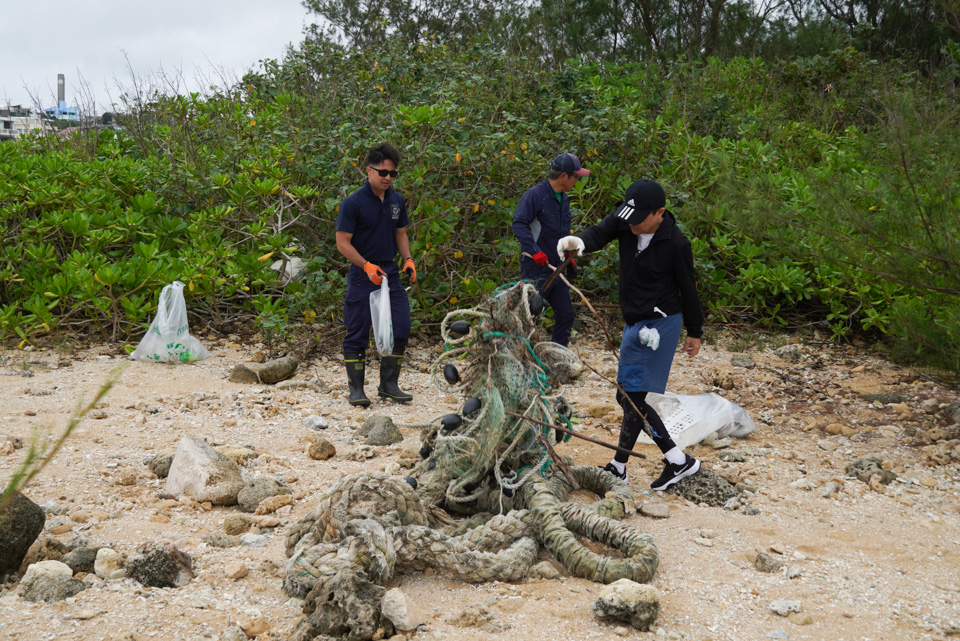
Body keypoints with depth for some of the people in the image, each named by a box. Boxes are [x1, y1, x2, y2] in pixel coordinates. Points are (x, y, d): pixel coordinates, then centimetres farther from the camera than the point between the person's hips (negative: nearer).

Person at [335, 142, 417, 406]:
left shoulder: (397, 200, 8)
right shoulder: (353, 203, -11)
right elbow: (342, 242, -12)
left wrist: (408, 259, 2)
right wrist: (367, 265, -23)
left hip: (390, 273, 6)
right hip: (362, 276, -5)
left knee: (400, 329, 1)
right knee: (357, 334, 1)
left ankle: (389, 384, 14)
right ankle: (356, 389, 12)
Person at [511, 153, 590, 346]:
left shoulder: (563, 198, 14)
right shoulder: (535, 194, -13)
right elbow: (519, 224, -22)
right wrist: (535, 251, -31)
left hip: (555, 268, 9)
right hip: (536, 268, -9)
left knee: (566, 315, 10)